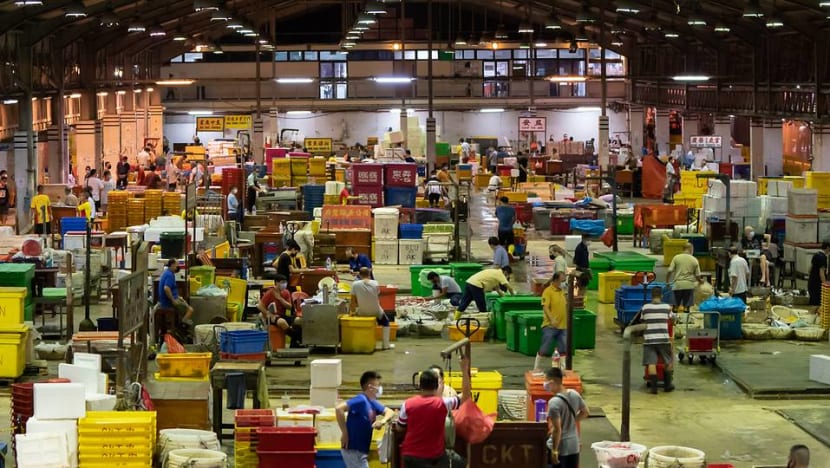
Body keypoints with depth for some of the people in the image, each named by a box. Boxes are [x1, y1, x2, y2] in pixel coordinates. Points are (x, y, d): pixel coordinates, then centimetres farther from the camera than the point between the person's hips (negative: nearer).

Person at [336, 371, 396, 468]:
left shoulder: (372, 403, 9)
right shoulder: (361, 400, -18)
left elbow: (390, 411, 15)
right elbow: (339, 409, -30)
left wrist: (383, 421, -9)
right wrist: (344, 433, -23)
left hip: (360, 451, 9)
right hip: (352, 450, -9)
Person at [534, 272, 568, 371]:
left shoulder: (562, 291, 12)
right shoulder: (548, 291, -11)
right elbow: (545, 307, -19)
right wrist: (552, 319, -28)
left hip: (563, 326, 7)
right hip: (550, 326, -7)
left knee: (563, 349, 6)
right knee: (545, 349, -1)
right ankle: (536, 368, 10)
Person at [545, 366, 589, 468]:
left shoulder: (554, 402, -23)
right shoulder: (574, 394, -1)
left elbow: (557, 429, -23)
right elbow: (585, 412, 15)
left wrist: (554, 451, -16)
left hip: (560, 447, -7)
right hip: (574, 445, 7)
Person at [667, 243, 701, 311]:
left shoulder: (676, 258, -1)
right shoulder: (694, 260, 0)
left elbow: (670, 271, -5)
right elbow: (697, 275, 2)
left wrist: (667, 282, 7)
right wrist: (699, 281, 23)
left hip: (678, 284, 0)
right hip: (689, 285, 0)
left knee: (676, 306, 9)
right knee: (687, 307, 4)